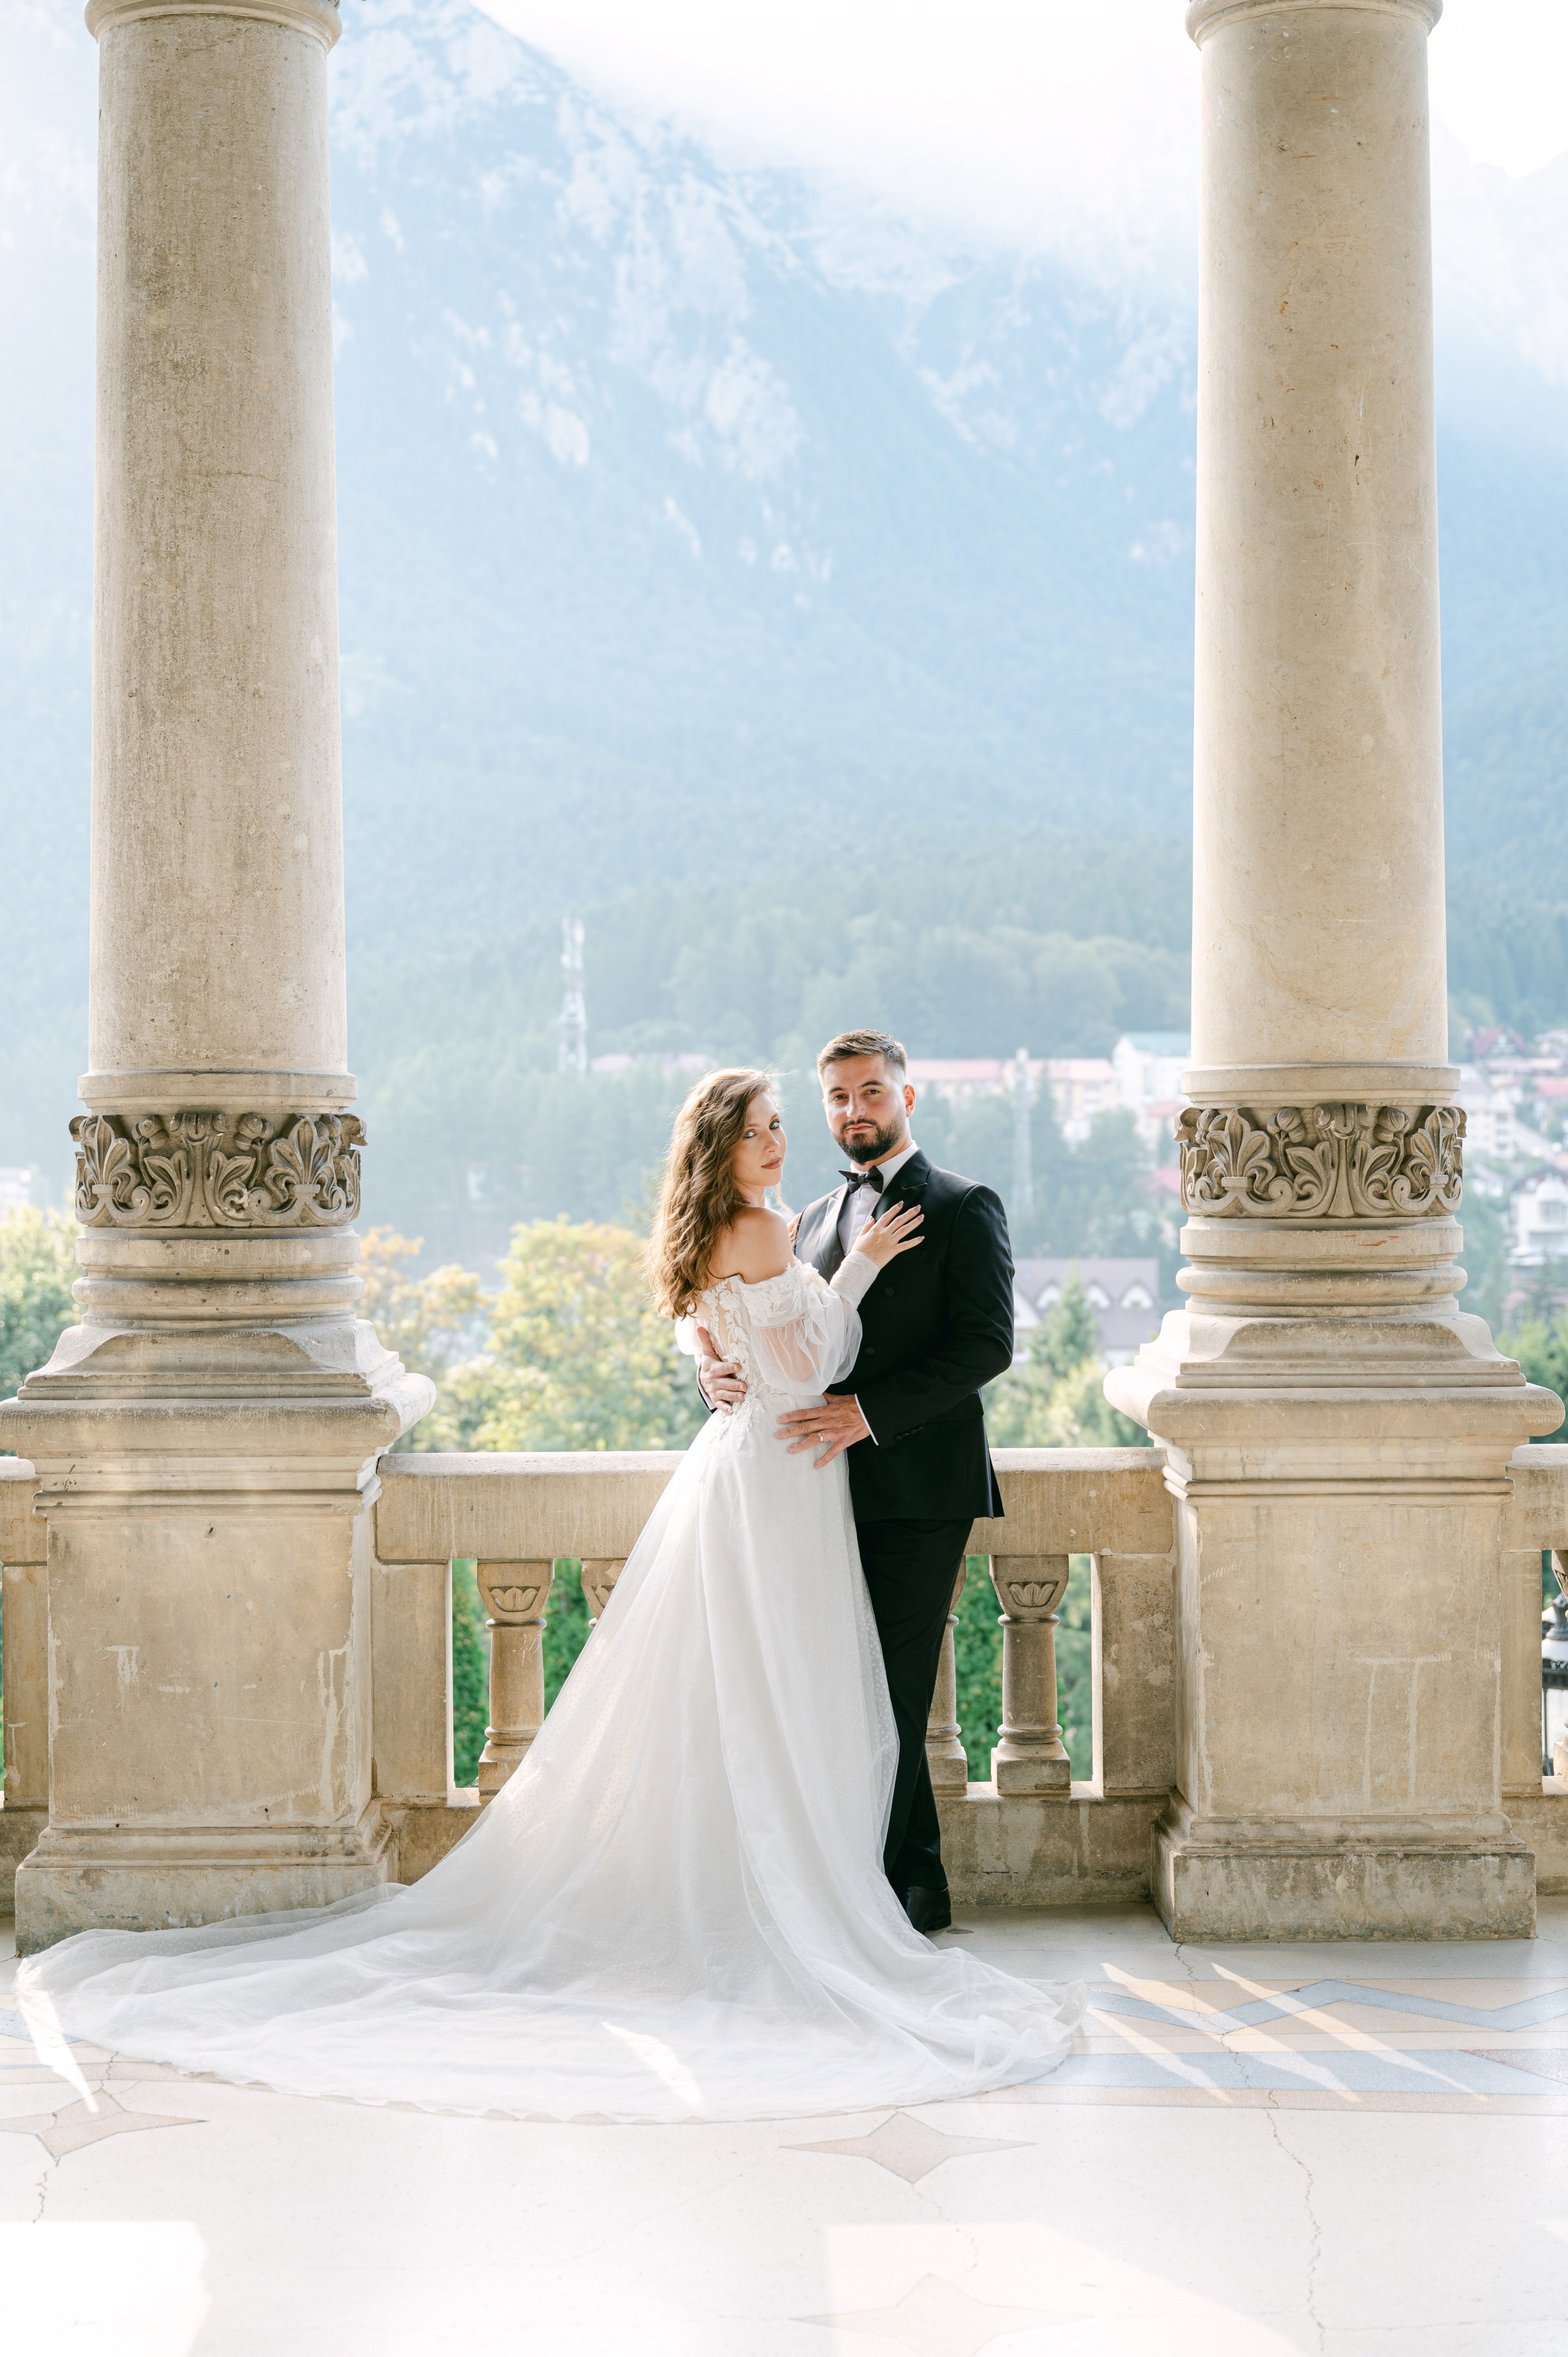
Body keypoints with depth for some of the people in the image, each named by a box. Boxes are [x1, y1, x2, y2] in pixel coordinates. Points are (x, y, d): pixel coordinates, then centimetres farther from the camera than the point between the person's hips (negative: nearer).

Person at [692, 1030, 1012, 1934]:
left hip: (919, 1489, -7)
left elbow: (988, 1345, -12)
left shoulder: (964, 1208, -3)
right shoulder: (816, 1219, 18)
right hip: (840, 1487, 7)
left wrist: (870, 1410, -21)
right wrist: (721, 1369, -7)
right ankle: (920, 1884, 20)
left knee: (892, 1695, -6)